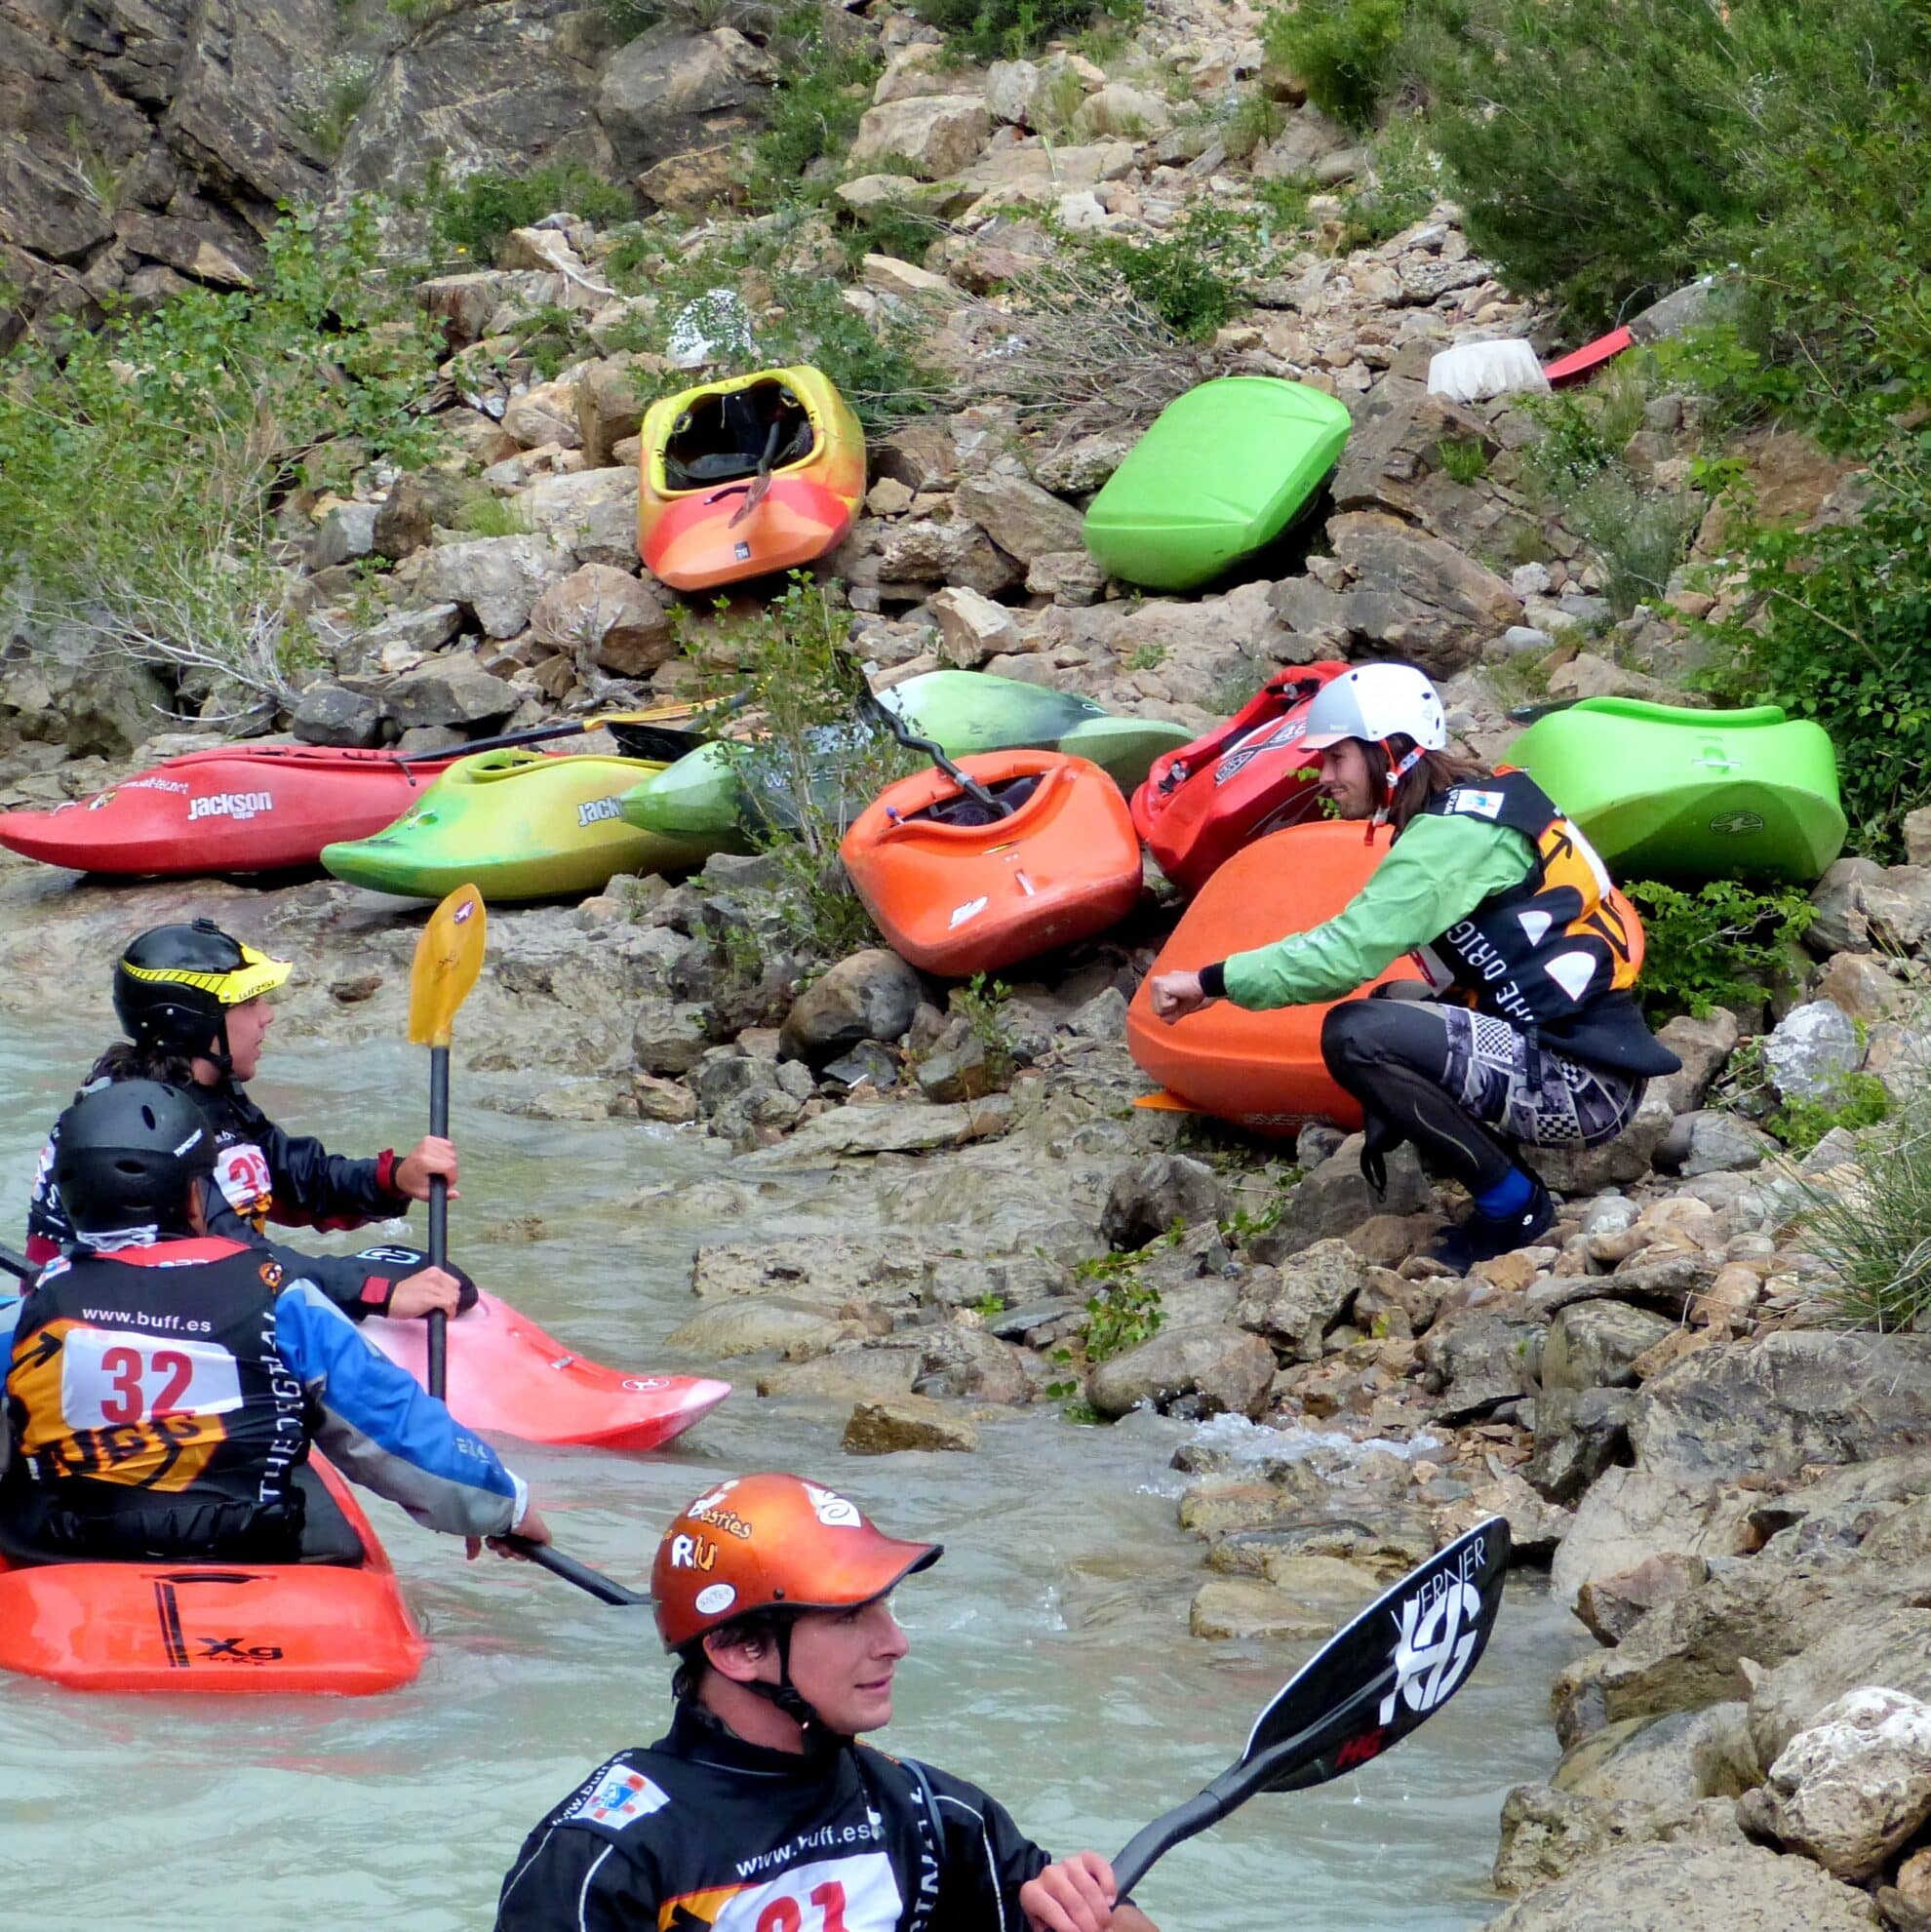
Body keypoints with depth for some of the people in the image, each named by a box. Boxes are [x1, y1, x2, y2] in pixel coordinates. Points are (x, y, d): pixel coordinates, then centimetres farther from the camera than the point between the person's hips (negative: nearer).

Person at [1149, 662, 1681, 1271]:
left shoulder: (1457, 832, -14)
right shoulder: (1470, 804, 15)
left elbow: (1348, 953, -21)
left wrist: (1212, 981, -13)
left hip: (1586, 1084, -10)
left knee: (1355, 1035, -20)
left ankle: (1510, 1203, -6)